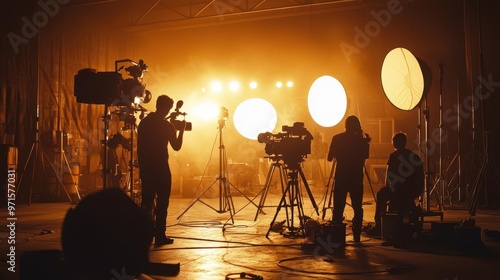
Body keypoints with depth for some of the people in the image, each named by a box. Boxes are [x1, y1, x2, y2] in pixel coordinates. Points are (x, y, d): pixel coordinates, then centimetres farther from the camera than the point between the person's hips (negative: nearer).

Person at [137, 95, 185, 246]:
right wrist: (181, 131, 8)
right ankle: (160, 235, 0)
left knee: (146, 201, 11)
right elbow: (176, 146, -3)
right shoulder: (166, 125, -10)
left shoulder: (143, 122, 6)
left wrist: (142, 165, 16)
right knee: (162, 202, 0)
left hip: (145, 168, 5)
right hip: (161, 168, -5)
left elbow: (140, 146, 10)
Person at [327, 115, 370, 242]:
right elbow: (365, 155, 11)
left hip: (341, 177, 0)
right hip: (356, 178, 0)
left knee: (338, 208, 3)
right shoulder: (361, 139, -1)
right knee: (357, 208, 9)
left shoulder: (337, 138, -2)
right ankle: (356, 236, 7)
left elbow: (330, 158, 2)